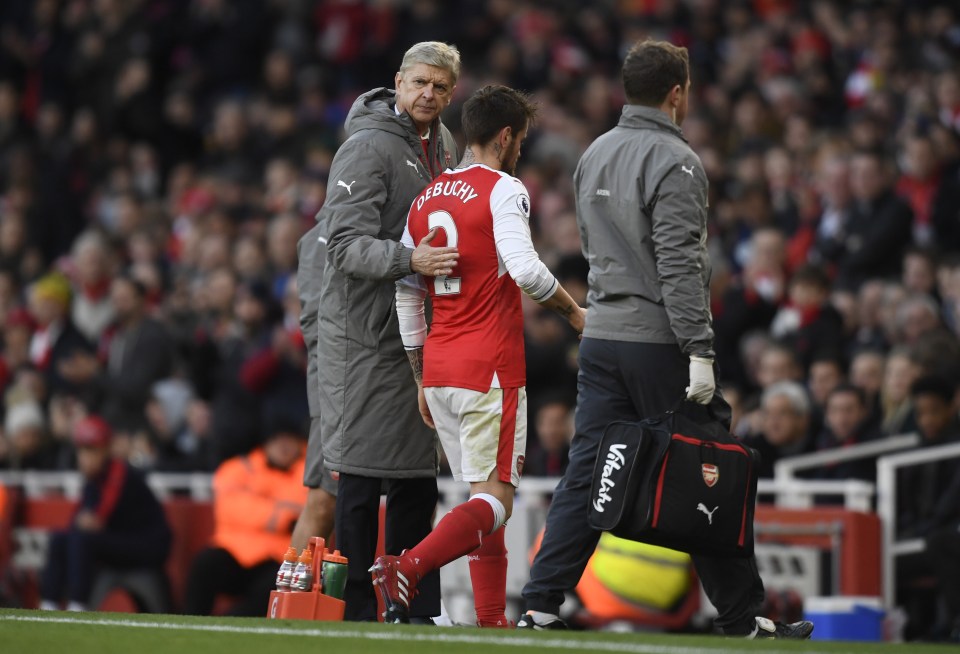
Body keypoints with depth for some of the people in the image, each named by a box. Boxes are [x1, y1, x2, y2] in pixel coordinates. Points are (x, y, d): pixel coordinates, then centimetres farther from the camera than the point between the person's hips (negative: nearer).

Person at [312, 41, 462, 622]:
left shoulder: (443, 145, 13)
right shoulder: (368, 147, -14)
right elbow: (347, 244, -22)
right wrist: (409, 259, -36)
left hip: (422, 331, 8)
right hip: (366, 337, -8)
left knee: (418, 473, 10)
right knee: (362, 474, -6)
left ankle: (417, 612, 16)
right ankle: (358, 611, -2)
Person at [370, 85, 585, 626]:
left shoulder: (426, 198, 15)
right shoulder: (504, 190, -6)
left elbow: (406, 293, 17)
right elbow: (524, 269, -21)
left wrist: (421, 379, 22)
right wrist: (573, 311, -3)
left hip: (438, 369, 7)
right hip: (491, 369, -7)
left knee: (483, 498, 13)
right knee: (495, 501, -8)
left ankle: (492, 622, 8)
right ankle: (407, 569, -29)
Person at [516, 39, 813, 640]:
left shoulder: (595, 154, 13)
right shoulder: (674, 162, -13)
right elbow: (679, 265, -19)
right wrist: (699, 351, -20)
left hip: (601, 338, 7)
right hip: (659, 342, -7)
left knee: (587, 473, 5)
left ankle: (542, 607, -2)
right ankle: (744, 620, 7)